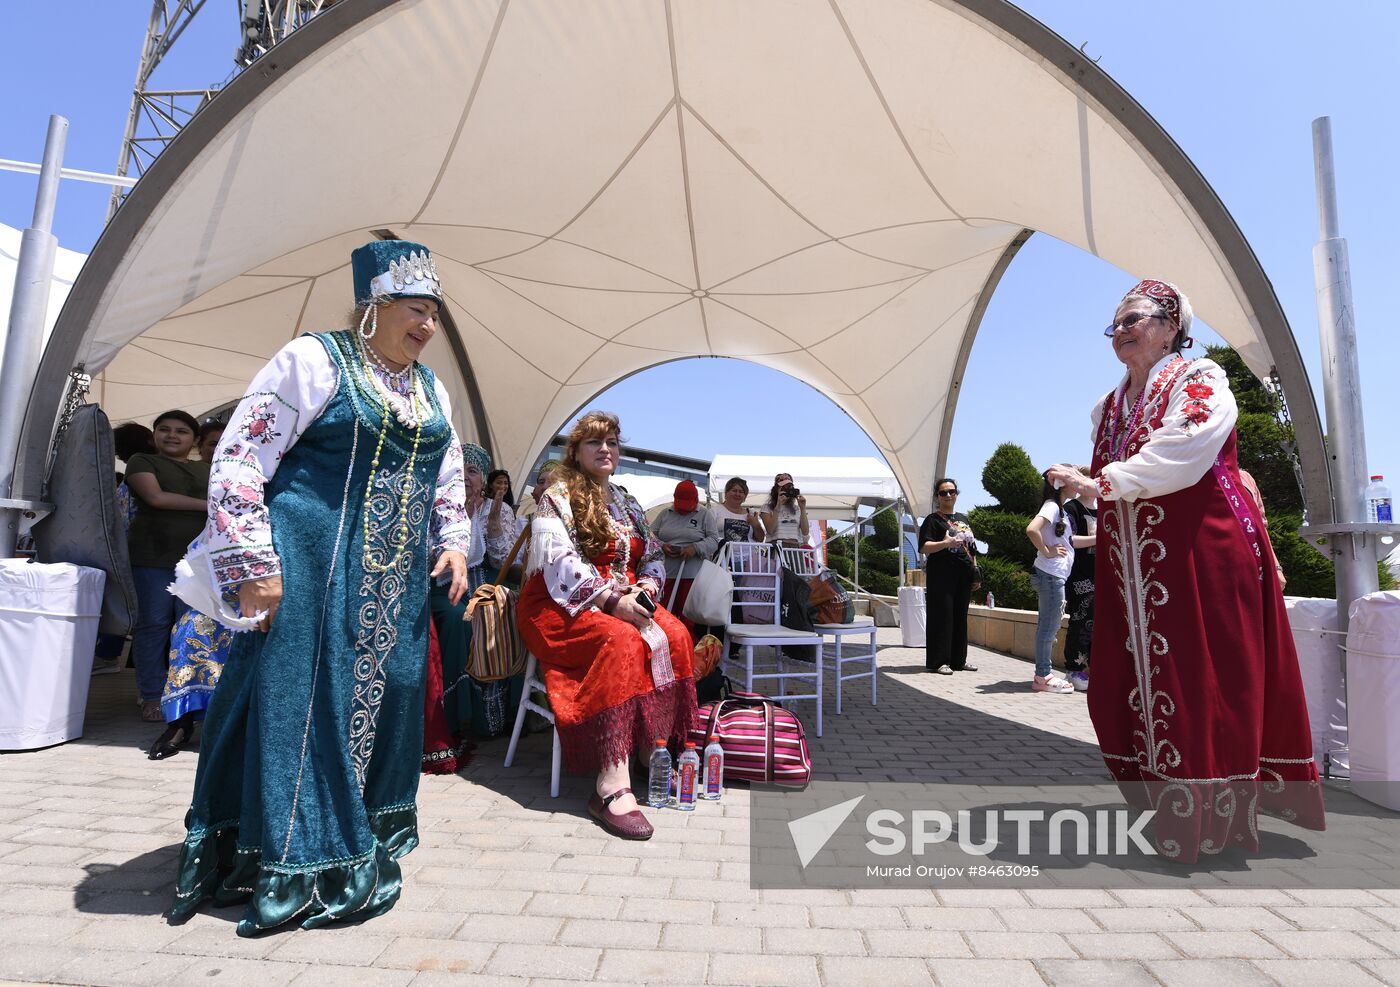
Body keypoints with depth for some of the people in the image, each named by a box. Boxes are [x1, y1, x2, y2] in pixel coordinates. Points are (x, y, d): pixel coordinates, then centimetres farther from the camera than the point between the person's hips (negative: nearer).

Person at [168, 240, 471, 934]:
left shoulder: (431, 390, 15)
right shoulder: (315, 360, -6)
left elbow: (449, 476, 23)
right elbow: (239, 460, -10)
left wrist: (453, 542, 9)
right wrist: (254, 564, -14)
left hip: (398, 579, 7)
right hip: (312, 566, -6)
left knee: (386, 691, 11)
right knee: (295, 693, -2)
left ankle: (363, 839, 29)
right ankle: (289, 867, 13)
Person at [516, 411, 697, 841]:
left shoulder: (626, 503, 20)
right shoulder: (557, 498, 0)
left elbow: (654, 555, 17)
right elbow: (560, 563, -14)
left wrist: (647, 586, -6)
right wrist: (611, 601, -25)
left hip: (624, 601, 6)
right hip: (562, 605, -6)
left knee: (674, 635, -23)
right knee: (622, 642, -35)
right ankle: (613, 785, -37)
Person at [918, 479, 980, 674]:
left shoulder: (963, 519, 19)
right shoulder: (933, 519, -1)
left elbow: (972, 549, 22)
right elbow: (923, 548, -11)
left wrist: (975, 574, 15)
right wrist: (945, 543, -26)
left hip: (963, 574, 6)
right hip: (941, 575, -6)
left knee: (960, 616, 9)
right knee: (942, 616, -6)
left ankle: (958, 659, 18)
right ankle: (939, 661, -1)